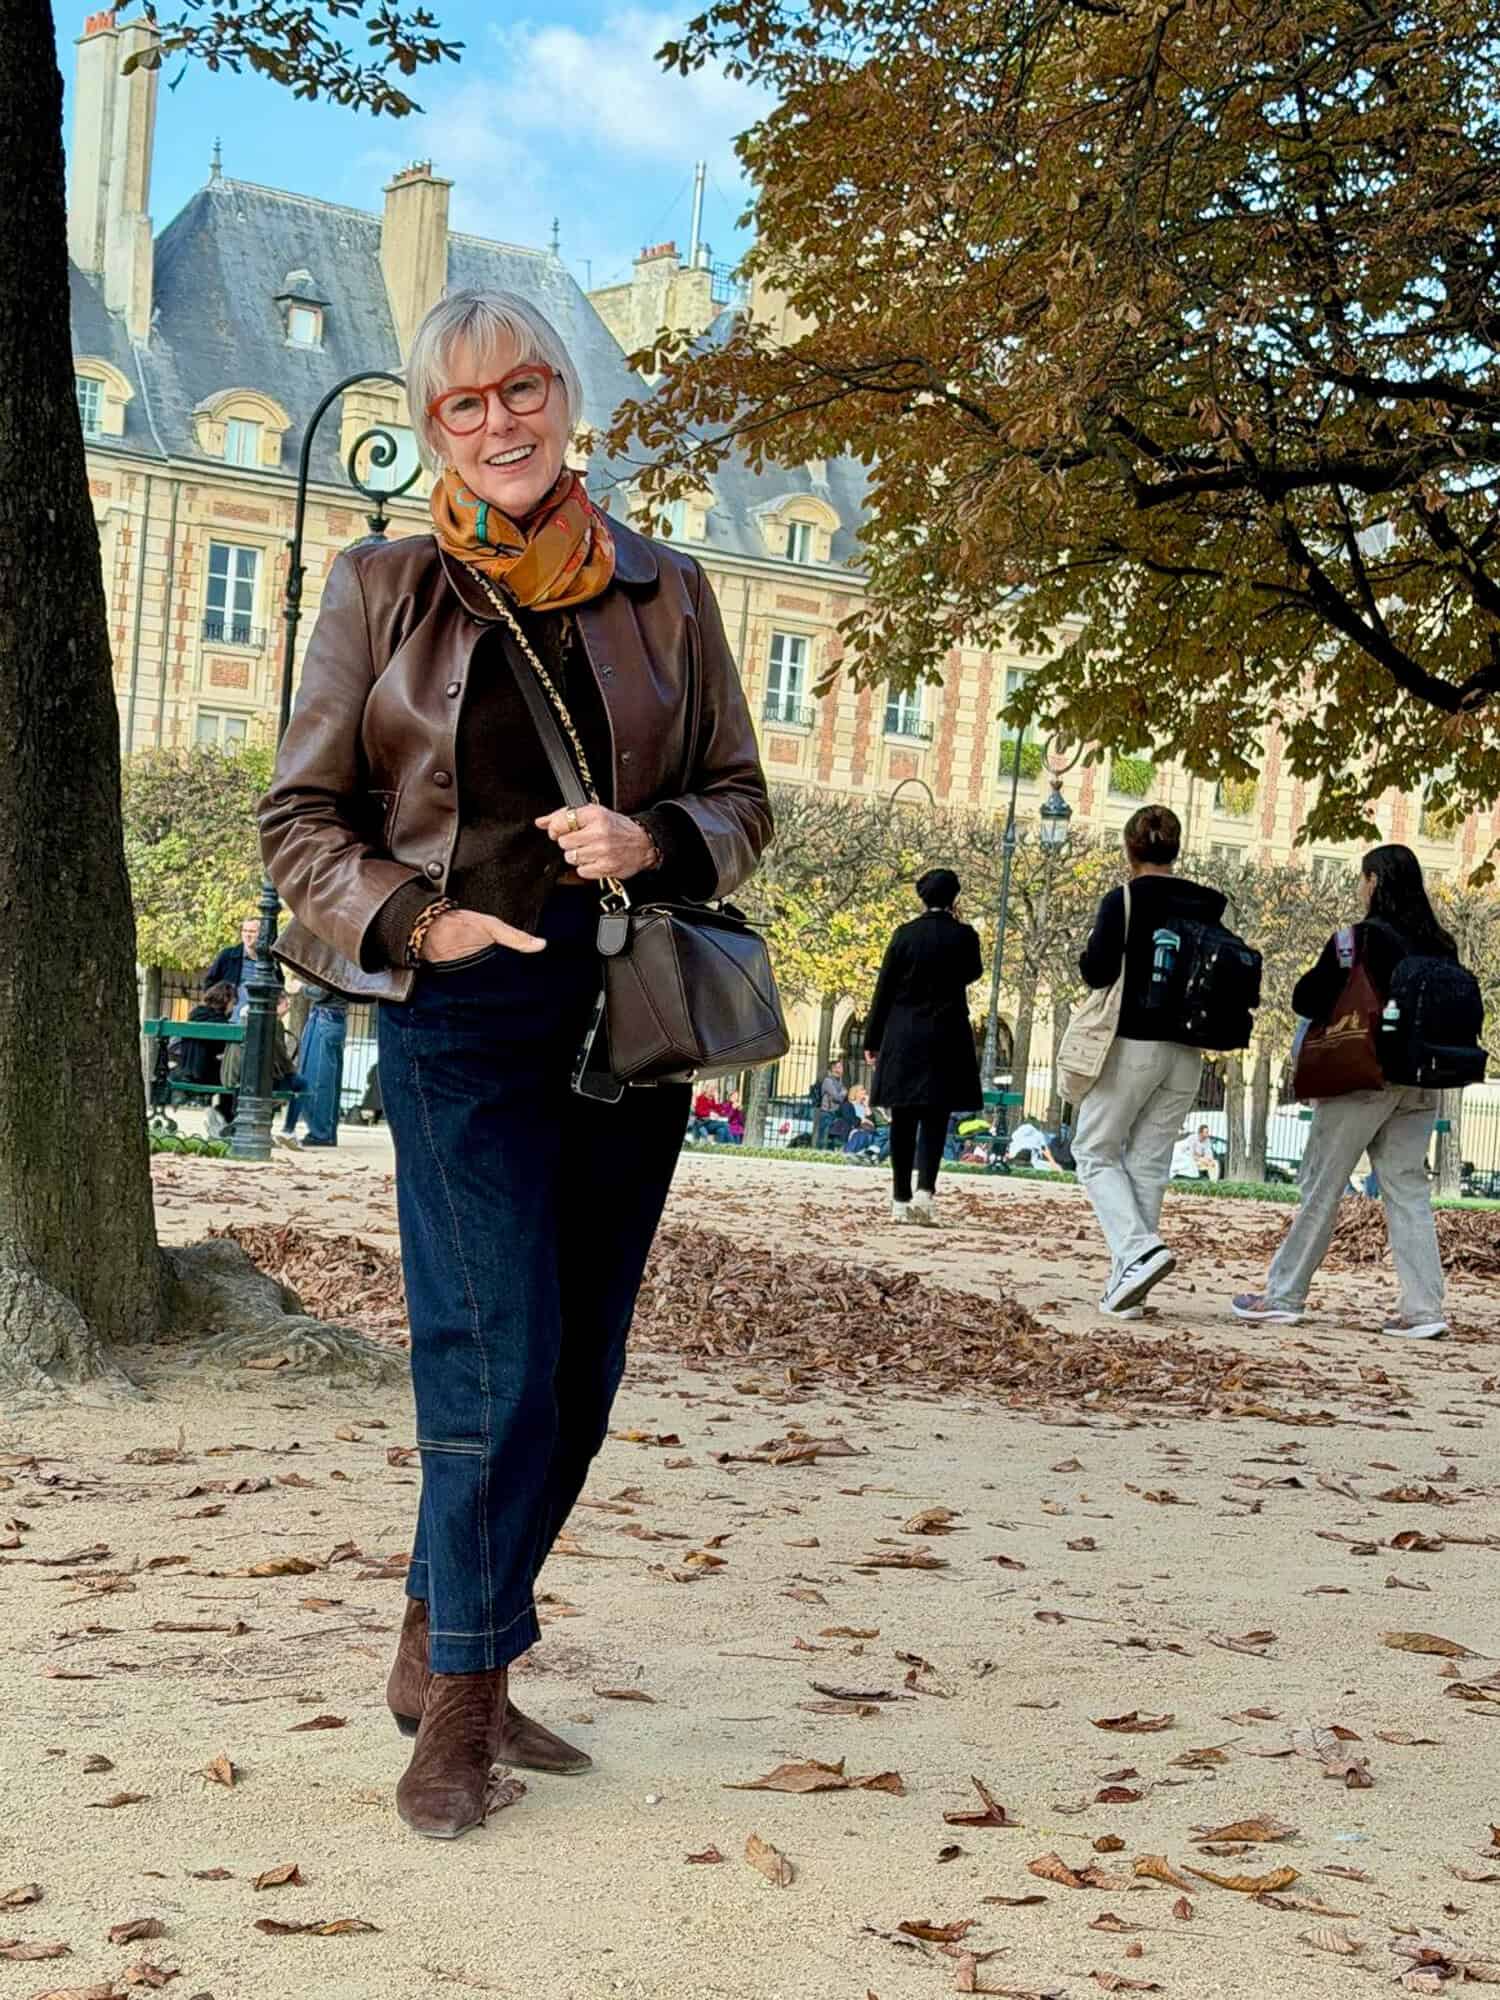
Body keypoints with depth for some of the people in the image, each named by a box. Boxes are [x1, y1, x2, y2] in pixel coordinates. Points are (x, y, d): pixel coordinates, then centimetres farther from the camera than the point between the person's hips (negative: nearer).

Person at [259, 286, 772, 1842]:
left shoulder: (664, 591, 10)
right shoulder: (385, 590, 4)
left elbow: (740, 798, 13)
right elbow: (299, 817, 5)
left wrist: (652, 842, -9)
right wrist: (416, 919, -11)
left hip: (632, 1008, 4)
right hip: (462, 1012, -3)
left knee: (578, 1372, 7)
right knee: (501, 1361, -10)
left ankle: (443, 1654, 25)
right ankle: (459, 1700, 6)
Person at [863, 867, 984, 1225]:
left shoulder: (905, 935, 0)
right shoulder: (963, 935, -3)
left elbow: (884, 990, 1)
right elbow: (972, 973, 16)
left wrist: (872, 1040, 8)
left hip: (902, 1037, 1)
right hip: (946, 1037, -1)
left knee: (903, 1121, 7)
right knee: (935, 1119, -1)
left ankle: (901, 1199, 9)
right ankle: (924, 1190, -19)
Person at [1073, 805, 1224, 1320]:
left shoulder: (1123, 901, -10)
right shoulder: (1205, 906, 5)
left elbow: (1097, 971, -15)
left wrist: (1088, 957, 5)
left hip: (1131, 1045, -5)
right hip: (1186, 1054, 5)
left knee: (1095, 1152, 7)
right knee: (1149, 1163, 10)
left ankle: (1139, 1250, -15)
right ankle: (1125, 1281, 8)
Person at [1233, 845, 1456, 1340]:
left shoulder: (1360, 938, -12)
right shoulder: (1440, 945, 4)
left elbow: (1305, 999, -11)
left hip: (1361, 1076, -5)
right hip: (1420, 1084, 5)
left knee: (1322, 1187, 4)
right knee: (1408, 1190, 7)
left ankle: (1284, 1295, 10)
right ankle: (1422, 1309, 1)